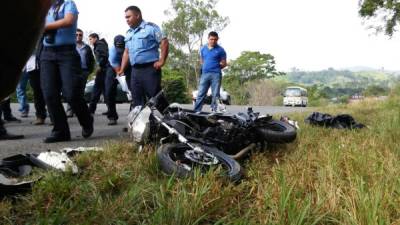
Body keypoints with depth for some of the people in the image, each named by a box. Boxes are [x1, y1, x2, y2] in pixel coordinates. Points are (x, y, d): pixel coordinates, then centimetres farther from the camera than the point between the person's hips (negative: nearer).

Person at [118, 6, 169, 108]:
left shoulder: (150, 27, -3)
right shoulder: (128, 33, 20)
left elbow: (164, 42, -9)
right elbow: (126, 52, 22)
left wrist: (161, 61, -17)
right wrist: (122, 70, 15)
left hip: (150, 69, -7)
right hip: (135, 71, 7)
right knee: (137, 101, 9)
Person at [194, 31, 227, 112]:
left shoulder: (220, 50, 3)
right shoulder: (203, 49, 15)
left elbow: (224, 63, 6)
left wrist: (217, 67, -6)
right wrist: (205, 67, 8)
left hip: (216, 74, -3)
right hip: (204, 74, 3)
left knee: (215, 95, -1)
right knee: (200, 94, 0)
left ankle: (214, 111, 3)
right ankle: (196, 112, 1)